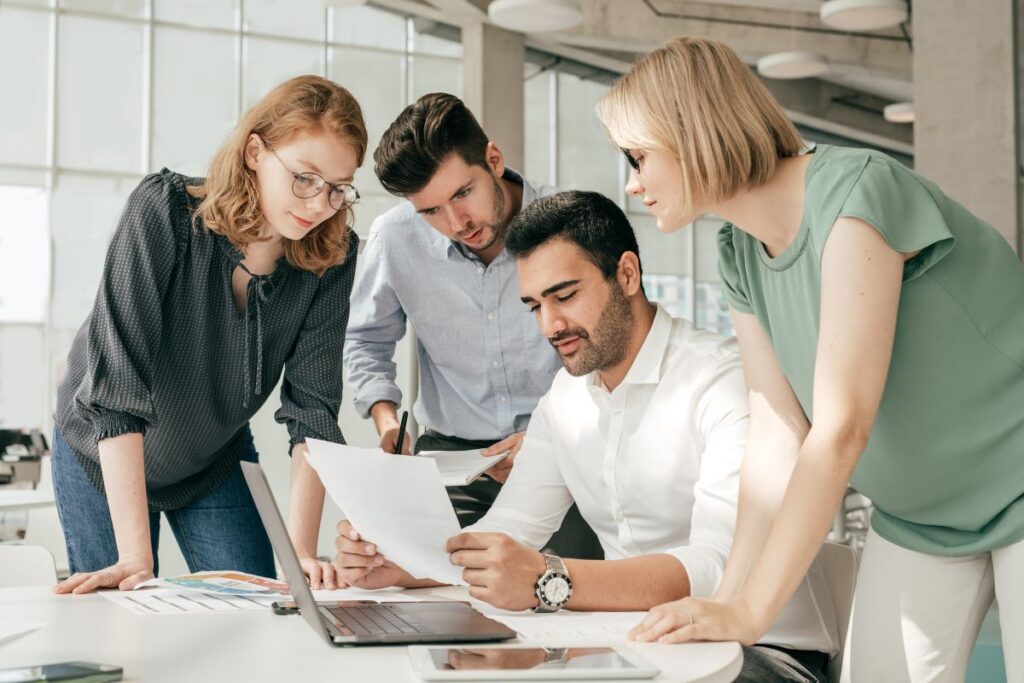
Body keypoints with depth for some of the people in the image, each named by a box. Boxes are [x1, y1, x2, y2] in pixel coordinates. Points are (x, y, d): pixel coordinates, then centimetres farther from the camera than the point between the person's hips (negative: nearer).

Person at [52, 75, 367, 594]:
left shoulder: (332, 256, -19)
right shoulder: (164, 210, -30)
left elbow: (312, 407, -20)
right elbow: (116, 383, -35)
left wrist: (302, 551, -31)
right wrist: (135, 556, -40)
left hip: (219, 460, 3)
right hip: (105, 458, -2)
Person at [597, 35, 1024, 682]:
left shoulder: (855, 193, -26)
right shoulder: (741, 254, -2)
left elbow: (841, 429, -30)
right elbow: (778, 437, -4)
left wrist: (749, 611, -29)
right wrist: (727, 600, -12)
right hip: (917, 516, 7)